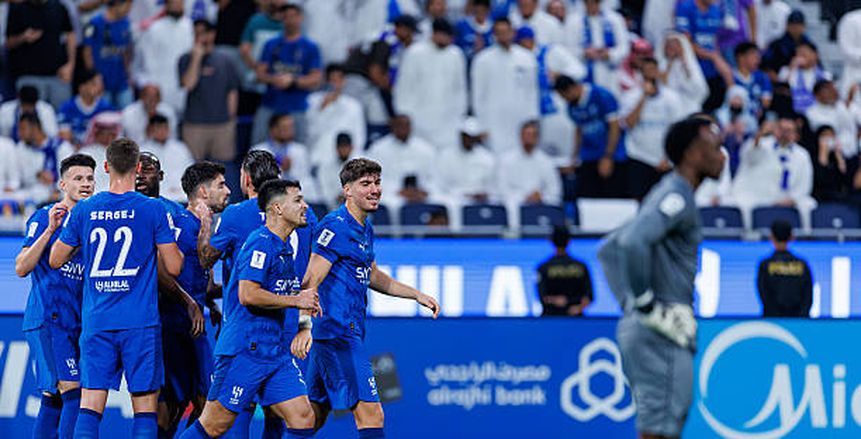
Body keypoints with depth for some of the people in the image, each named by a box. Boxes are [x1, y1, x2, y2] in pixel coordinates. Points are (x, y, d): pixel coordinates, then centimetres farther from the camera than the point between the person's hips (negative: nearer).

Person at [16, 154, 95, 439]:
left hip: (76, 323, 7)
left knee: (54, 400, 7)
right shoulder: (44, 218, -3)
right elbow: (21, 268, -11)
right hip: (47, 319, -7)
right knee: (73, 393, -17)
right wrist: (49, 230, -18)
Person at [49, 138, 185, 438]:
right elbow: (174, 267, -4)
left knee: (90, 408, 2)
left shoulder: (83, 210, 3)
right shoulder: (154, 210, -5)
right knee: (145, 407, 3)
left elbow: (55, 260, 13)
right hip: (140, 323, -2)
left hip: (96, 322, 2)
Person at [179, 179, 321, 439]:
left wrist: (306, 302, 16)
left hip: (277, 353, 9)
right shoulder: (261, 243, -13)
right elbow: (248, 295, -23)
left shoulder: (283, 246, 17)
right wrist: (296, 301, -15)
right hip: (245, 349, -9)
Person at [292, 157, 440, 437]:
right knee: (370, 414, -14)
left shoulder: (365, 229, 17)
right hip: (338, 331, -10)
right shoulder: (336, 227, -13)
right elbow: (311, 281, -20)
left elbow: (373, 276, 32)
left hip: (349, 332, 10)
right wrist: (304, 326, -31)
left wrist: (417, 295, 30)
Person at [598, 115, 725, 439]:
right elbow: (632, 242, -29)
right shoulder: (676, 196, -11)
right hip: (662, 336, -10)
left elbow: (609, 250, 26)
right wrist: (647, 306, -21)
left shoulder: (668, 194, 19)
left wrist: (629, 302, 17)